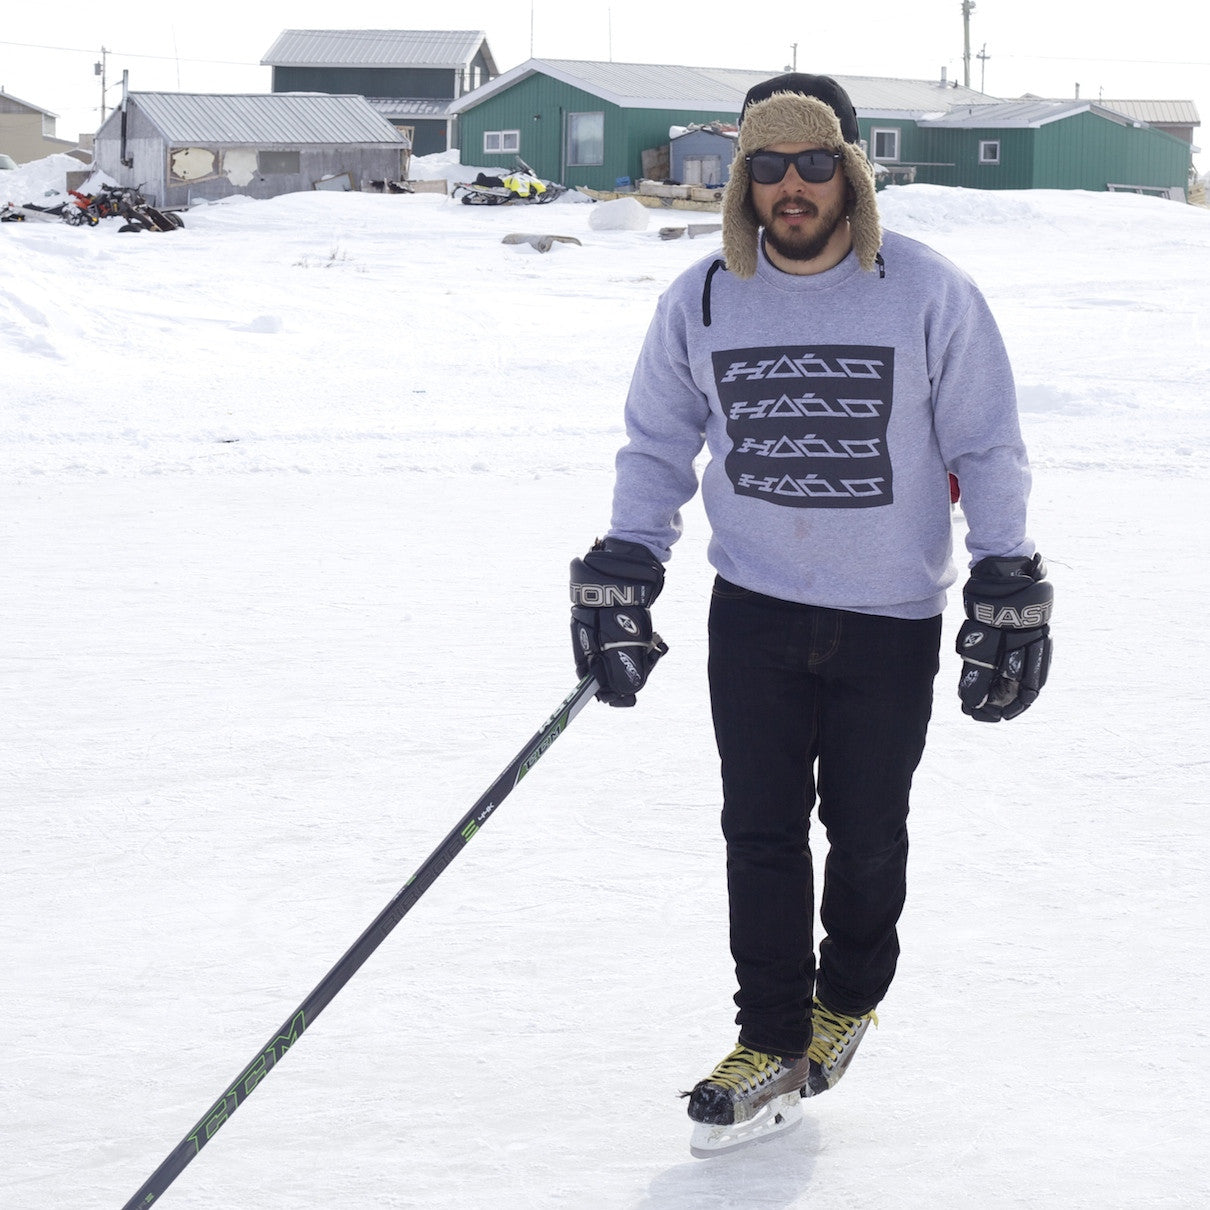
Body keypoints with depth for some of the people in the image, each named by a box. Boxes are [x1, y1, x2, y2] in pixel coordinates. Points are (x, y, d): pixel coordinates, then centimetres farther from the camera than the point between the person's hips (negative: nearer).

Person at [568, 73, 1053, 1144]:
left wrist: (1009, 593, -5)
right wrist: (622, 576, 3)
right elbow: (657, 444, 10)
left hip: (893, 618, -1)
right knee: (761, 834, 0)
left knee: (867, 835, 10)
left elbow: (987, 450, -2)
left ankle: (848, 1001, 35)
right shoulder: (702, 302, -4)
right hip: (754, 607, 2)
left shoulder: (929, 294, -11)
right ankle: (774, 1041, 13)